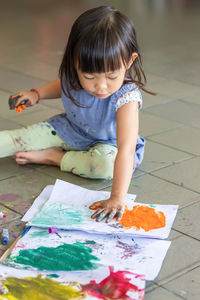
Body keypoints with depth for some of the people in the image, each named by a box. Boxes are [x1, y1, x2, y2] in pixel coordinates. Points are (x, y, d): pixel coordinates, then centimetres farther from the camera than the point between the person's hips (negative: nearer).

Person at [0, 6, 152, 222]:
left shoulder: (126, 97, -40)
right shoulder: (73, 75, -24)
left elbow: (126, 149, -49)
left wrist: (117, 197, -57)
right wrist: (36, 94, -9)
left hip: (107, 144, -4)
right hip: (70, 130, 4)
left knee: (107, 164, -36)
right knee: (19, 138, -7)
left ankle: (53, 157, -15)